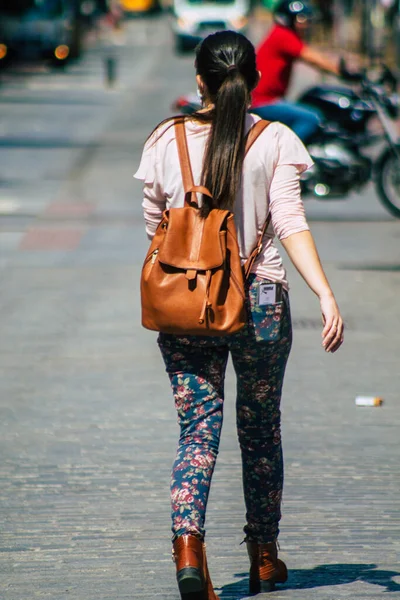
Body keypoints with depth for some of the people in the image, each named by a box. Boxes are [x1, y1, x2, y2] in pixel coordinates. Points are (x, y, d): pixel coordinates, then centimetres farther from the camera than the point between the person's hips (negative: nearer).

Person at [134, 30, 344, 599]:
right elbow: (291, 223, -15)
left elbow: (154, 229, 7)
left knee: (197, 429, 3)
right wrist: (326, 295, -19)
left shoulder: (167, 140, 0)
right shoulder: (275, 141, -5)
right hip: (259, 302, -1)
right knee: (261, 430, 15)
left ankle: (187, 546, -20)